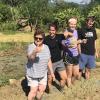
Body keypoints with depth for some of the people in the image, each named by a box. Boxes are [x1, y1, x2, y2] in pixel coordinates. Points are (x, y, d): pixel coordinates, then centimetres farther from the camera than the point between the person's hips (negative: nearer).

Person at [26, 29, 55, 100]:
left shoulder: (46, 47, 1)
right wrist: (35, 52, -57)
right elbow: (30, 57, -37)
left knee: (42, 89, 12)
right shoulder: (31, 47, -16)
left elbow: (49, 61, 8)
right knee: (34, 91, -5)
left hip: (43, 74, 5)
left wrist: (52, 72, 9)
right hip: (32, 74, -5)